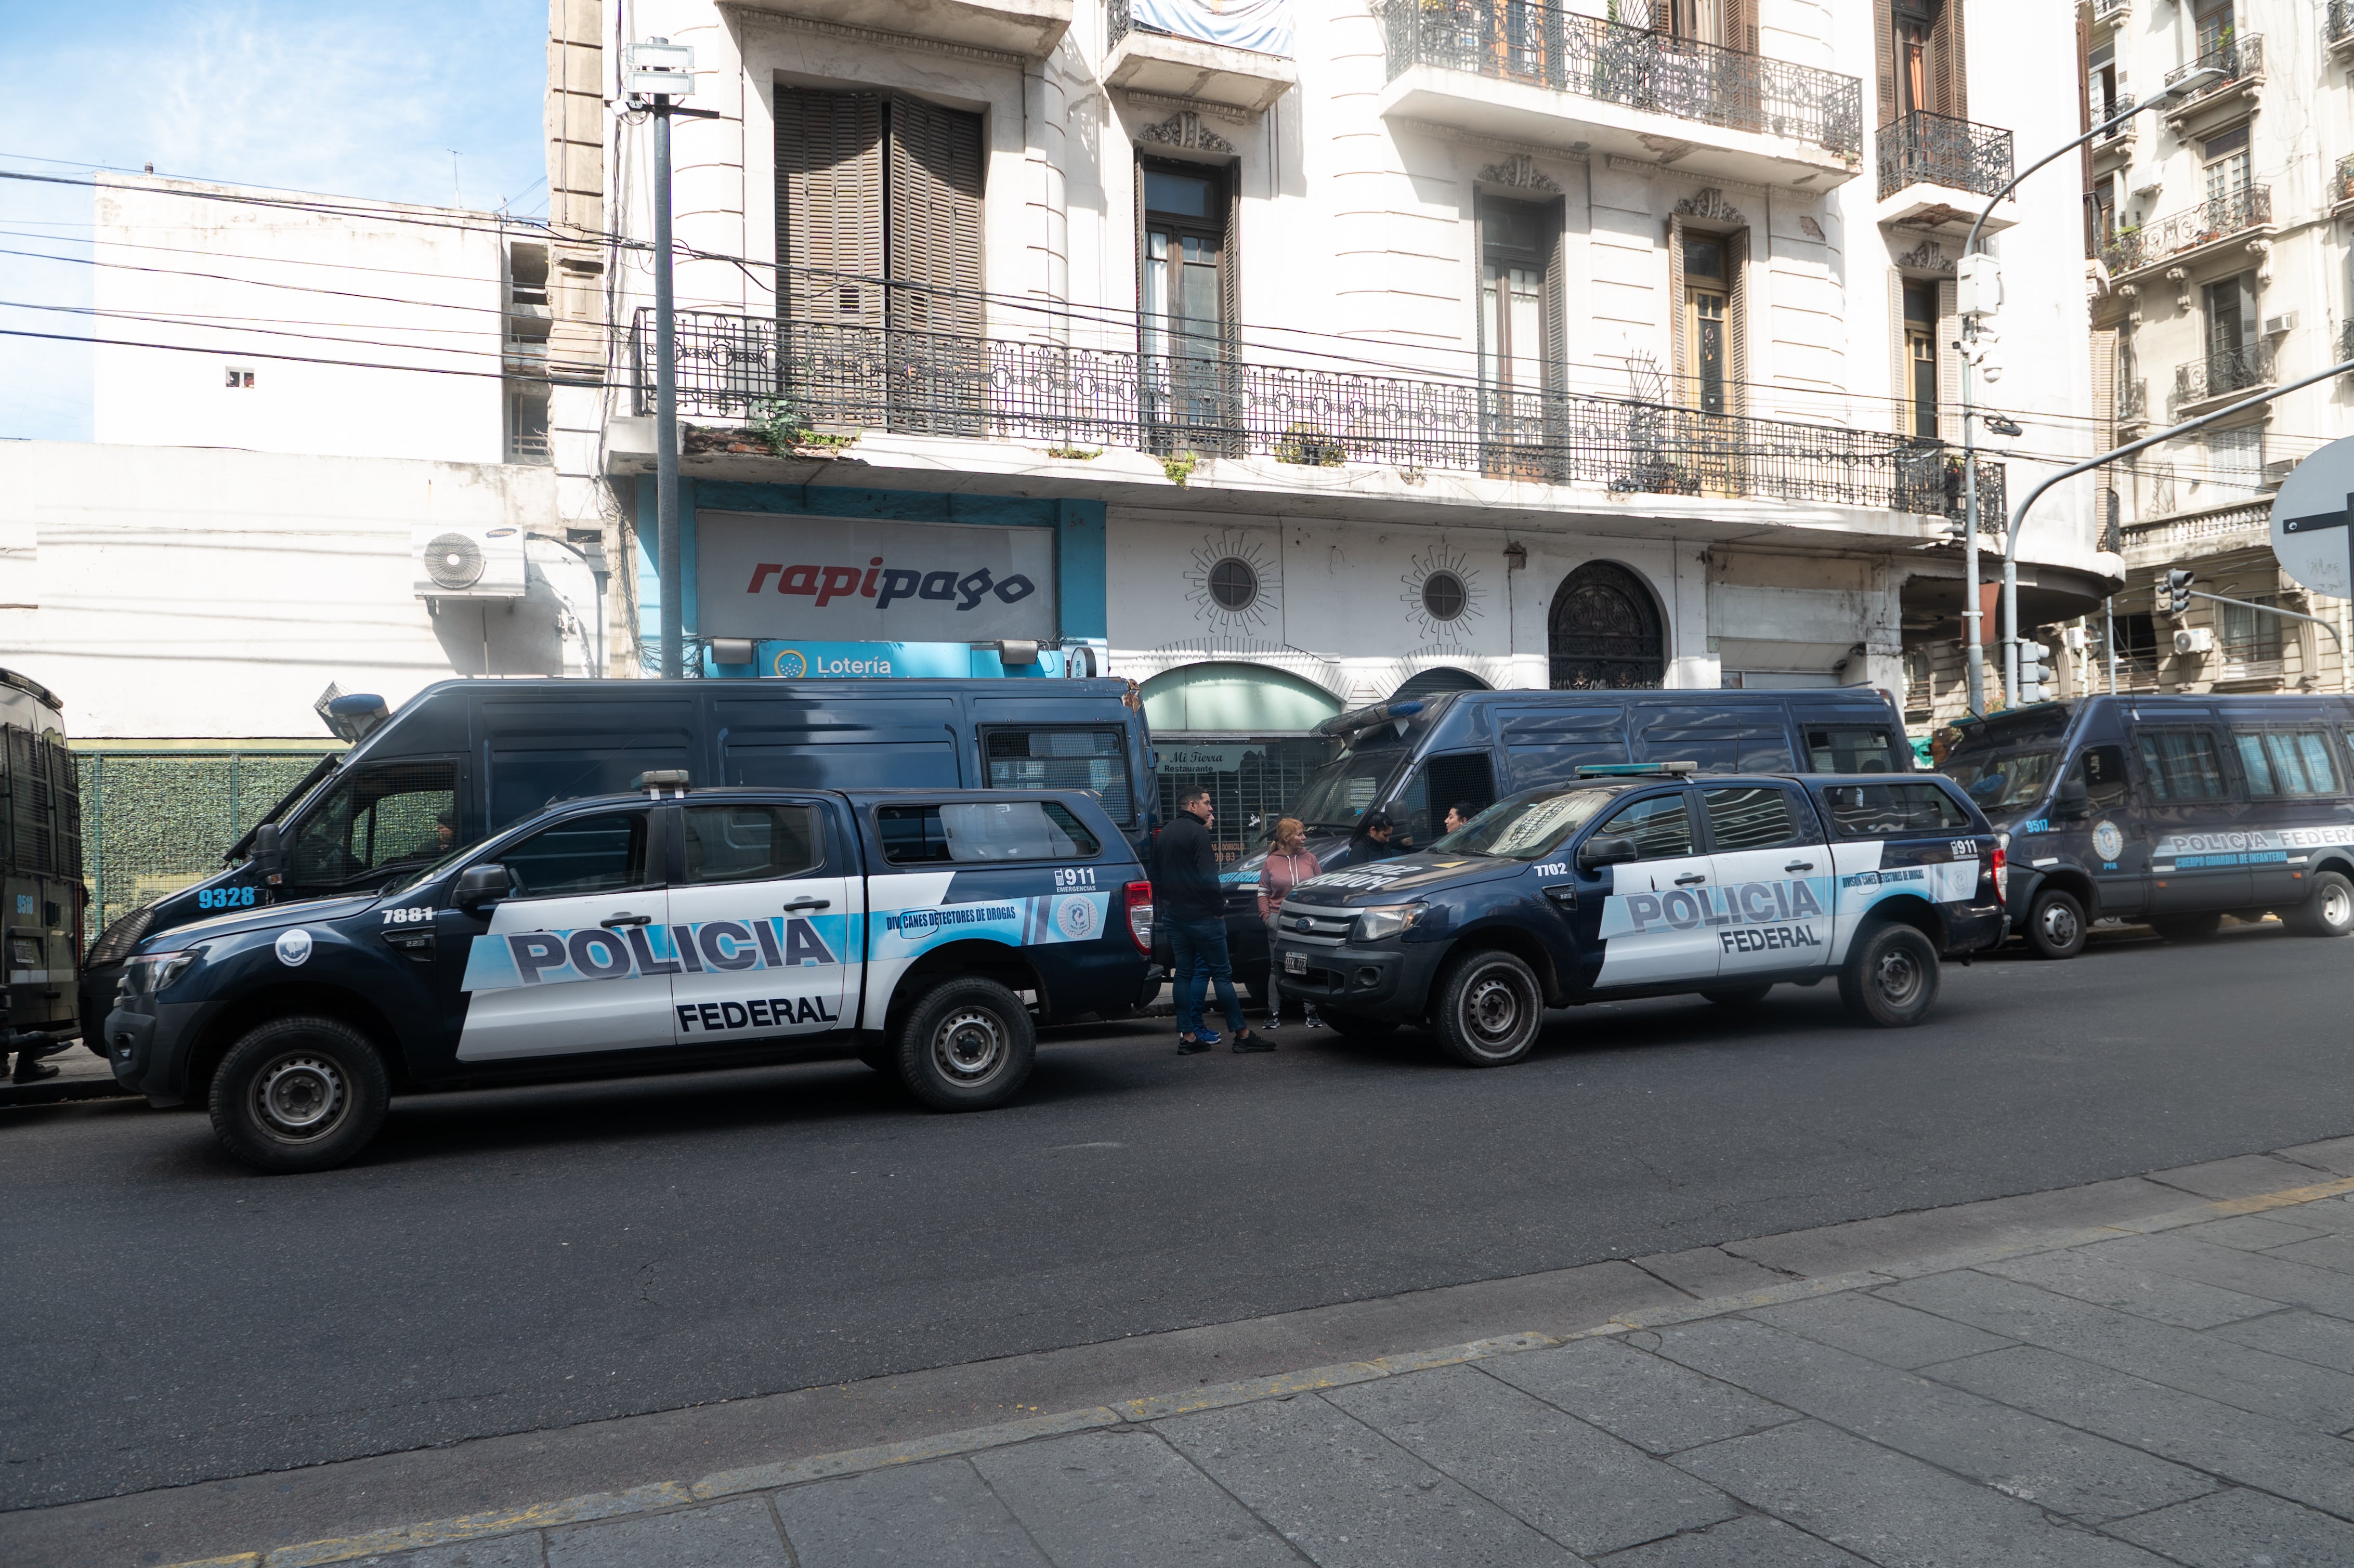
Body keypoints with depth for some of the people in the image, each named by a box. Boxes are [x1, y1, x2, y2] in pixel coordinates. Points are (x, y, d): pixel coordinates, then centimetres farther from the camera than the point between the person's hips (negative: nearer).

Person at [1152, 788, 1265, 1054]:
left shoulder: (1163, 835, 15)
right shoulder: (1198, 833, -12)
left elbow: (1157, 877, 20)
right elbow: (1208, 878, -19)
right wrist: (1219, 907, -11)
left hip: (1173, 915, 8)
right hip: (1202, 915, -8)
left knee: (1185, 974, 10)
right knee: (1222, 973, -4)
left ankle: (1187, 1035, 9)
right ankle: (1242, 1034, -2)